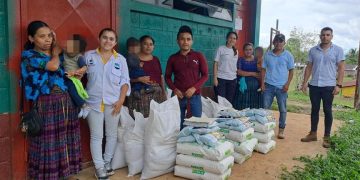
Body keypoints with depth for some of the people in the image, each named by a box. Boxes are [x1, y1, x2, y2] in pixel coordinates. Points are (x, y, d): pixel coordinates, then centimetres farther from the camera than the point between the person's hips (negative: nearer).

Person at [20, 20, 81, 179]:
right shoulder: (29, 55, -4)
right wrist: (55, 52, 1)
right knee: (48, 142, 1)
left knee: (65, 140, 10)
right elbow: (53, 66, -18)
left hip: (66, 102, 5)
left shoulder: (58, 52, 13)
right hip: (46, 104, -5)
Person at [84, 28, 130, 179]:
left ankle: (107, 162, 28)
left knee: (112, 134, 11)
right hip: (94, 102, -1)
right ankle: (99, 167, 16)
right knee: (96, 136, 4)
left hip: (113, 103, 1)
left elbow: (125, 81, 2)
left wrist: (121, 100, -7)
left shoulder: (121, 59, 4)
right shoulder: (89, 56, 4)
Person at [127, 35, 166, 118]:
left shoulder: (156, 59, 16)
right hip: (140, 95, -4)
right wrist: (139, 79, -19)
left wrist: (164, 93, 11)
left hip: (156, 94, 4)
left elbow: (161, 77, 17)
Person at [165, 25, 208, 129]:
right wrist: (174, 89, -6)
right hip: (178, 97, 1)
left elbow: (205, 75, 3)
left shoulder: (199, 56, 4)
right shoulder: (173, 58, 7)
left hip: (194, 96, 0)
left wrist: (194, 88, -11)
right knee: (178, 125, 2)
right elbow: (167, 77, 11)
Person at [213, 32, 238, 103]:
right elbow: (215, 63, -5)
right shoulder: (221, 49, -3)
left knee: (230, 100, 8)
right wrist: (215, 78, -11)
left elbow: (236, 66, 15)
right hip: (221, 78, -4)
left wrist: (237, 78, 10)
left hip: (232, 79, 5)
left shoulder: (236, 51, 11)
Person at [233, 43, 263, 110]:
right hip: (243, 85, -1)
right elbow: (239, 72, -8)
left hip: (255, 87, 2)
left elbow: (260, 75, 5)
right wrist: (253, 73, -7)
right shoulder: (241, 60, 6)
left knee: (254, 107, -2)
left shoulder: (257, 60, 10)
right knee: (242, 107, -5)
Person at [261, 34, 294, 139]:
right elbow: (263, 69, 9)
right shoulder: (267, 55, 6)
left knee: (282, 109, 4)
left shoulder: (288, 55, 2)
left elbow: (291, 71, 4)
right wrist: (262, 83, 2)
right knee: (265, 108, 4)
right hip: (268, 85, 1)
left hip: (282, 87, -1)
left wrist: (287, 84, -6)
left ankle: (281, 130, 16)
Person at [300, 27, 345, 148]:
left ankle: (327, 137, 13)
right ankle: (313, 134, 21)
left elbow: (341, 68, -4)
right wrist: (305, 82, 2)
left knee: (327, 111, 3)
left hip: (329, 86, -3)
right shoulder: (313, 50, 7)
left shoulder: (338, 50, -1)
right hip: (314, 85, 3)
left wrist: (338, 85, -11)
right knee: (314, 110, 10)